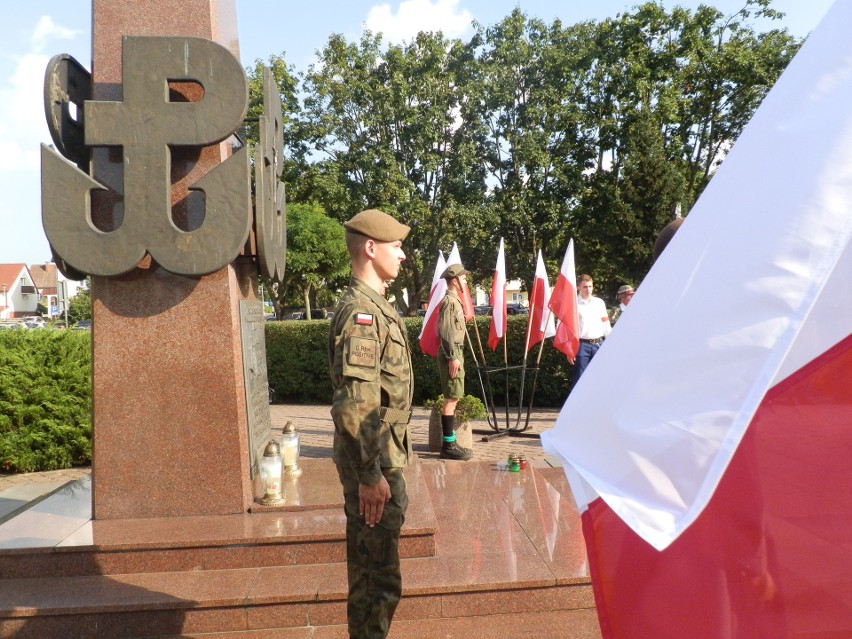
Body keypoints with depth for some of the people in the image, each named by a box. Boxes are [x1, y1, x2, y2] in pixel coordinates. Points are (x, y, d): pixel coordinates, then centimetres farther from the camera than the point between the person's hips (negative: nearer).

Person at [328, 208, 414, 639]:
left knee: (373, 569, 21)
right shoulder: (361, 311, -19)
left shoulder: (376, 306, 12)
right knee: (377, 576, 2)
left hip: (384, 456, 10)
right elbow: (355, 405, -25)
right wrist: (369, 475, -23)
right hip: (373, 460, -10)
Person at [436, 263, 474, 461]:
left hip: (455, 353, 10)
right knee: (451, 400, -9)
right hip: (452, 354, -10)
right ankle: (448, 446, -6)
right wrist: (452, 357, -23)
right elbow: (445, 331, -20)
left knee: (452, 399, 12)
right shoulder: (449, 301, -13)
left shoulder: (454, 300, 18)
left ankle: (449, 443, 19)